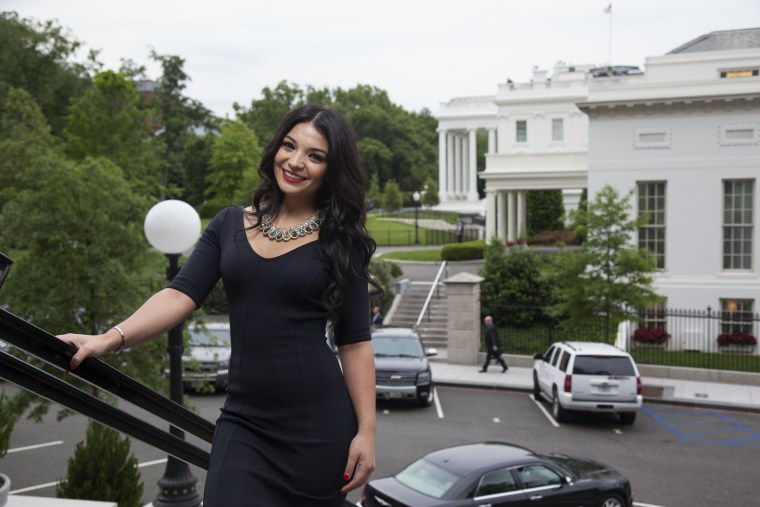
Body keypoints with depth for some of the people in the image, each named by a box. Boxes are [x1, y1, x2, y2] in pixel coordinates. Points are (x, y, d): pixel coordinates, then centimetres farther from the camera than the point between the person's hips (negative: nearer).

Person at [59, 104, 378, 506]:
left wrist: (366, 430, -5)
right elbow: (180, 294, -3)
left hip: (318, 424, -2)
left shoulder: (340, 242, -1)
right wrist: (110, 339, -17)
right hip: (243, 419, 2)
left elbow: (354, 342, -1)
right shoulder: (229, 225, 7)